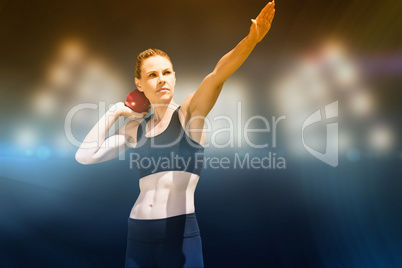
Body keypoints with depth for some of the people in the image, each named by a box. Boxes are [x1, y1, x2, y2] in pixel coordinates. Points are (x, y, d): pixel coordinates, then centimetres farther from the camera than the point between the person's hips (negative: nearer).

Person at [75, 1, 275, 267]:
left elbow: (218, 74, -21)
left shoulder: (190, 110, -3)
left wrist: (251, 39, -36)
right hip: (138, 235, 4)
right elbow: (85, 156, 6)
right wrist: (114, 111, 7)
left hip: (180, 233, -4)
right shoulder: (135, 127, 9)